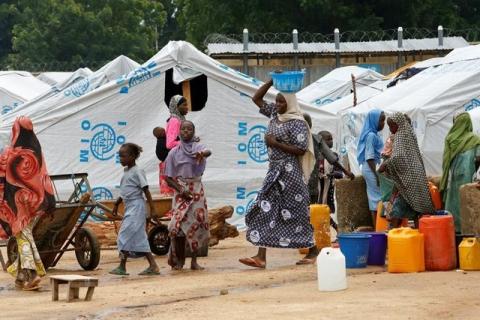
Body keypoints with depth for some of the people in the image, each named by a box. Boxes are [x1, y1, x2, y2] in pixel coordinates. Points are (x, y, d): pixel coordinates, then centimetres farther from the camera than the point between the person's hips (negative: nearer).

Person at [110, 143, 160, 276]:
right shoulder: (126, 171, 14)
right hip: (129, 207, 9)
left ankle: (122, 267, -7)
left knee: (125, 235, -11)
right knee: (139, 238, 8)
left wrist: (152, 208, -18)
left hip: (136, 206, -9)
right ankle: (153, 266, 9)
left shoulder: (137, 171, -12)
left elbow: (146, 190, -15)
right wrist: (116, 204, 29)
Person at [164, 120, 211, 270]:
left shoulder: (198, 147, 0)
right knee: (177, 224, -13)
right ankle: (179, 260, -1)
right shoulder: (174, 152, 2)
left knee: (197, 224, -2)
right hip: (180, 191, 0)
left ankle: (194, 261, 6)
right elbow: (168, 178, 3)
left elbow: (209, 151, -25)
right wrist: (181, 190, -13)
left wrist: (202, 154, -50)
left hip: (197, 191, 1)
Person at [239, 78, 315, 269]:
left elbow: (301, 150, -19)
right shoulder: (275, 114, 11)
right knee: (266, 209, 1)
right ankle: (261, 257, -1)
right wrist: (272, 82, 6)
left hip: (289, 172, -8)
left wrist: (275, 143, -18)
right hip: (275, 170, 8)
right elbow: (256, 98, 18)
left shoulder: (297, 123, -12)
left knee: (295, 212, -3)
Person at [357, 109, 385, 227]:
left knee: (374, 196, 9)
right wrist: (376, 174, -21)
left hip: (374, 167, 10)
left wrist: (378, 172, 20)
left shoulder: (375, 134, 13)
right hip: (371, 168, -10)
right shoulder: (371, 135, -16)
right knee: (376, 196, -7)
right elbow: (369, 157, -20)